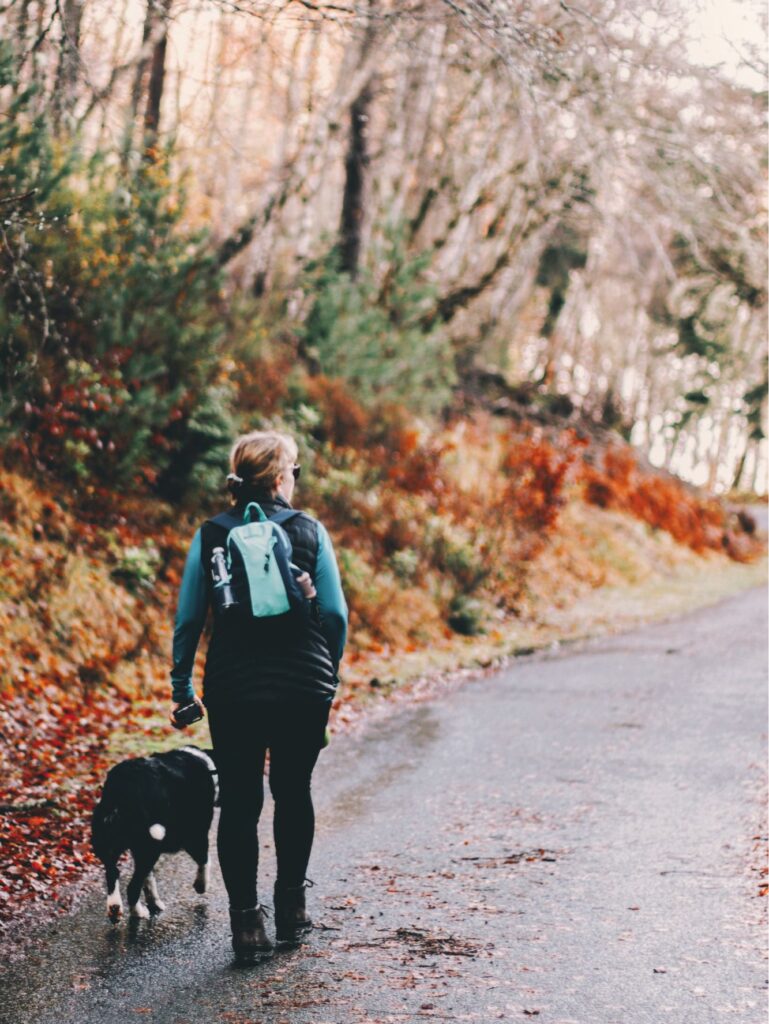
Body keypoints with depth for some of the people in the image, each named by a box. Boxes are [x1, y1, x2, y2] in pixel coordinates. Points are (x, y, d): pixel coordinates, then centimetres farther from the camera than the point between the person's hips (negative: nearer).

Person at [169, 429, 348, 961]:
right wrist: (330, 671, 11)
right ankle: (292, 906, 26)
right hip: (304, 687, 0)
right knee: (293, 793, 18)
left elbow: (189, 618, -1)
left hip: (233, 691, 0)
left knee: (239, 803, 6)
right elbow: (335, 612, -3)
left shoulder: (211, 536, 0)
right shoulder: (310, 531, -2)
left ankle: (247, 919, 1)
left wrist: (182, 686, 8)